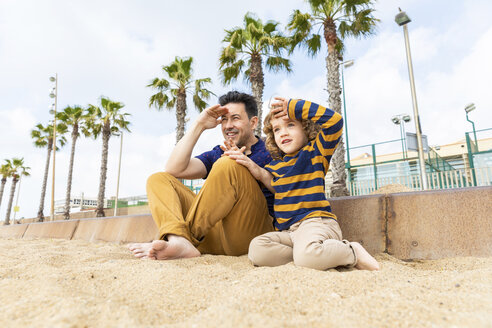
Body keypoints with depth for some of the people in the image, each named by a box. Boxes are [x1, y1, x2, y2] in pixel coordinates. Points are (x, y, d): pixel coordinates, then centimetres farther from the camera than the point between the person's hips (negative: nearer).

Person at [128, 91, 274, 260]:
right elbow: (174, 170, 4)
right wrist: (199, 125, 3)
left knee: (228, 164, -25)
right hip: (215, 237, 5)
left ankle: (188, 235, -22)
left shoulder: (269, 153, 7)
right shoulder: (217, 155, 19)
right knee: (158, 180, 0)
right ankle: (179, 242, -28)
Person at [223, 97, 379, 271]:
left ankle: (352, 252, -7)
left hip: (316, 221, -5)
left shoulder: (314, 152, 3)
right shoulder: (275, 165, 20)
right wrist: (253, 167, 6)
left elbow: (334, 120, -8)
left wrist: (292, 107, -3)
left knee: (307, 254, -37)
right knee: (257, 249, -24)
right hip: (287, 232, 6)